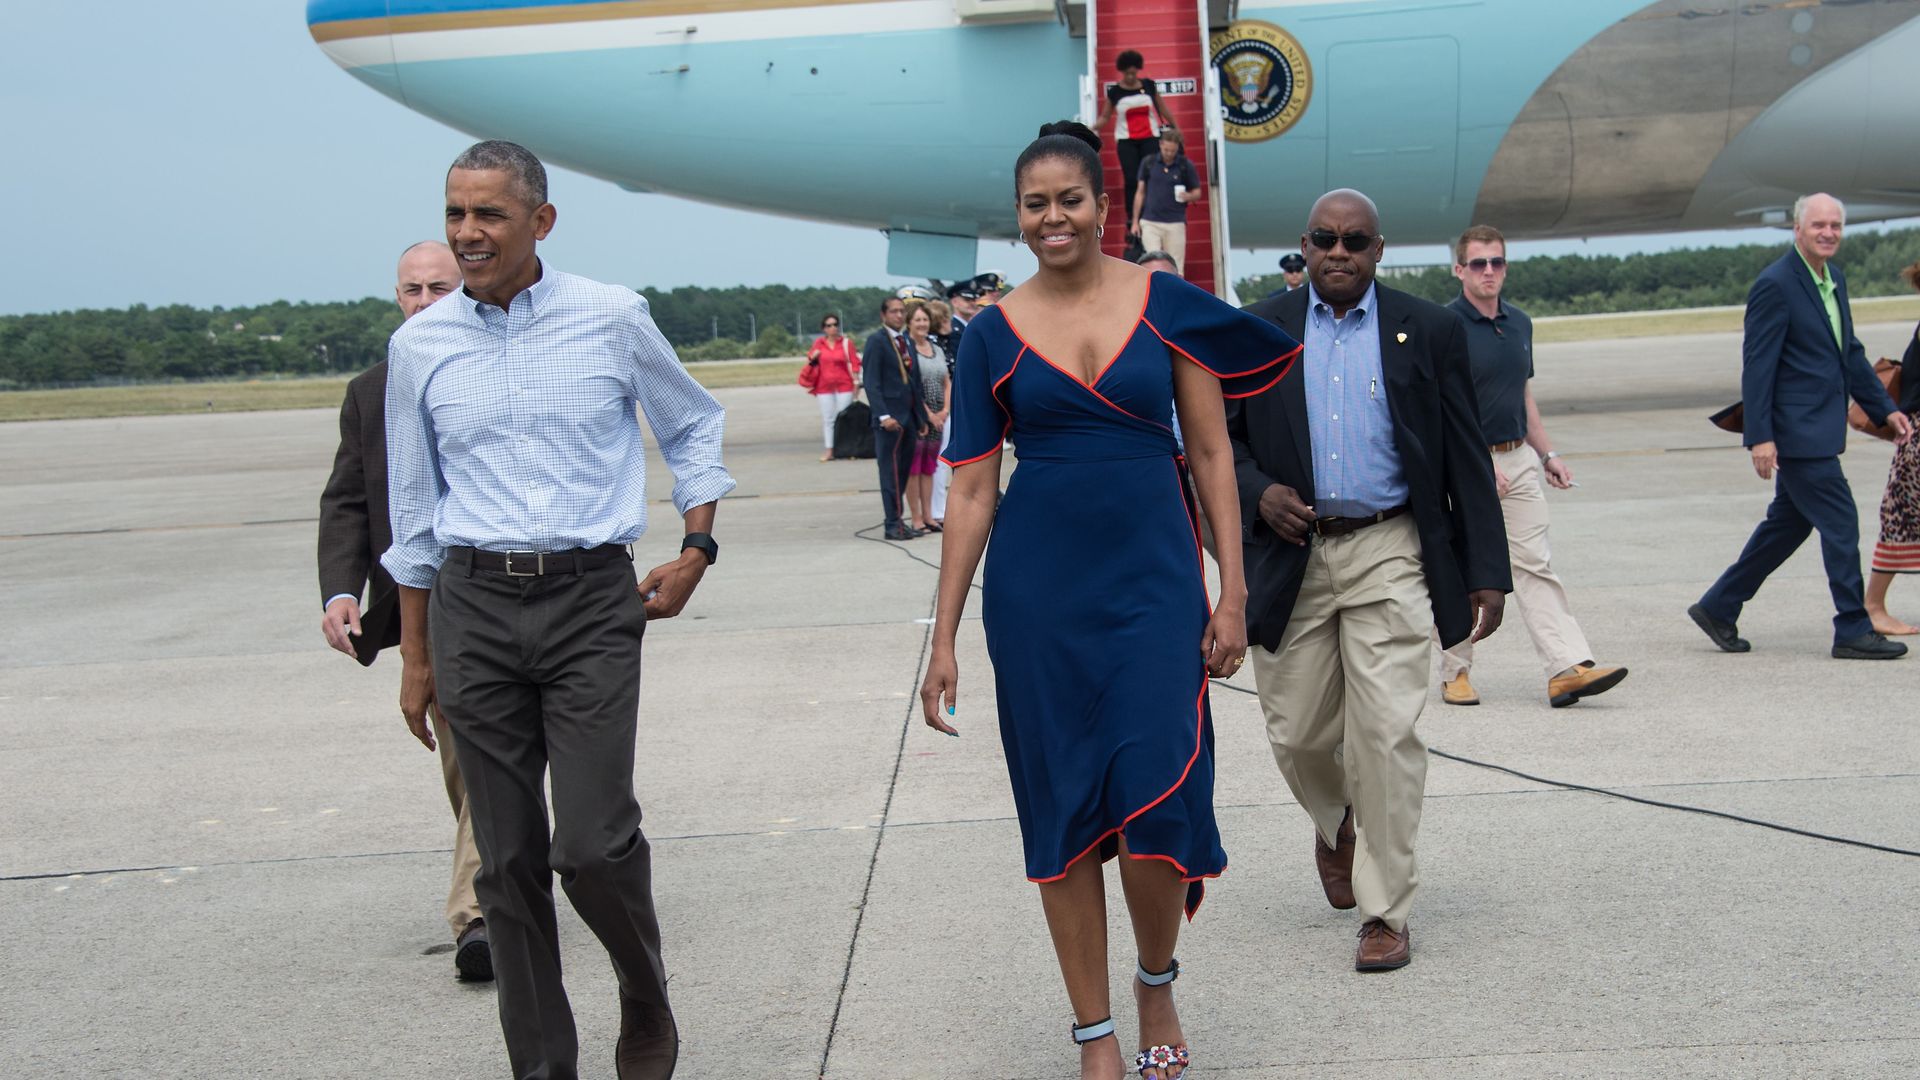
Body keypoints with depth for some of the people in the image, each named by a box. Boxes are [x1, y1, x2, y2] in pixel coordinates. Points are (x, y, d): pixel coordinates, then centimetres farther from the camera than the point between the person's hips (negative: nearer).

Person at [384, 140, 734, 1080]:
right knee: (508, 859, 4)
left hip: (592, 597, -2)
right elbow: (413, 508, 13)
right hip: (474, 604, 2)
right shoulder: (419, 345, 5)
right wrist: (415, 655, 14)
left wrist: (695, 553, 8)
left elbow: (694, 427, 16)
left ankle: (646, 1004, 18)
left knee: (593, 844, -11)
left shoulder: (614, 318, 0)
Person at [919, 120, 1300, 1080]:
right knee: (1061, 815, 5)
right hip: (1037, 591, 1)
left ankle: (1157, 983, 22)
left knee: (1158, 803, -8)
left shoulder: (1166, 304, 2)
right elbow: (970, 490, 4)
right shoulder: (993, 335, 3)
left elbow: (1210, 453, 4)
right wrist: (944, 638, 1)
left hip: (1153, 578, -1)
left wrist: (1231, 594, -1)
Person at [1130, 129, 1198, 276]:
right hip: (1150, 222, 0)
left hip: (1175, 224, 0)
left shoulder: (1185, 166, 1)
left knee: (1175, 267, 1)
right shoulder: (1148, 163, 4)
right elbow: (1140, 192, 10)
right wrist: (1135, 221, 8)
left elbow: (1197, 192, 8)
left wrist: (1188, 196, -16)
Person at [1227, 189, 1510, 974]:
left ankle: (1385, 912, 2)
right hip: (1292, 556, 2)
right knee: (1297, 734, 9)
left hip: (1389, 555, -2)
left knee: (1387, 732, -8)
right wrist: (1257, 494, -10)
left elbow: (1467, 459, 3)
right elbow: (1219, 436, 11)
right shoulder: (1258, 332, 5)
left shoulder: (1429, 331, 2)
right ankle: (1335, 825, 42)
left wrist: (1487, 571, -1)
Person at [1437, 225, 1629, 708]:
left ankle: (1568, 668, -8)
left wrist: (1548, 454, 15)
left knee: (1535, 564, -1)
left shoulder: (1519, 323, 12)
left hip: (1518, 459, 6)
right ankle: (1455, 672, 15)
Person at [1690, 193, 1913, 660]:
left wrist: (1885, 409, 16)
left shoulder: (1835, 279, 13)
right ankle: (1853, 631, 2)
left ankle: (1718, 608, 23)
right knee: (1840, 522, -6)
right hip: (1797, 432, -9)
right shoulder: (1775, 285, -15)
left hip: (1819, 430, 9)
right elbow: (1757, 364, -17)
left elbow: (1851, 354, 21)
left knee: (1789, 524, 14)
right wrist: (1759, 436, -20)